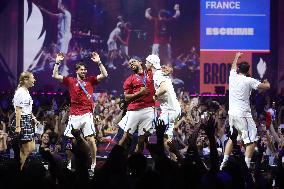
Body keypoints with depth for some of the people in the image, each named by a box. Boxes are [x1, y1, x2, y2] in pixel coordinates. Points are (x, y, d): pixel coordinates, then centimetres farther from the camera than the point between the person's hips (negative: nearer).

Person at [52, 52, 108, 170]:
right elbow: (55, 76, 6)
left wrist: (99, 62, -6)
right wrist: (57, 63, -2)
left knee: (90, 139, -7)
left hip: (87, 115, -1)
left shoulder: (90, 80, 9)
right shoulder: (71, 81, 9)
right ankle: (70, 163, 16)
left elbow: (104, 75, 2)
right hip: (74, 115, 1)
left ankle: (93, 163, 1)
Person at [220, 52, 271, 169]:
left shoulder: (232, 77, 6)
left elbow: (233, 68, 29)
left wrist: (236, 57, 49)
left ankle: (224, 161, 18)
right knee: (252, 140, -4)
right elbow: (267, 86, -5)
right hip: (243, 114, -7)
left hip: (232, 113, 7)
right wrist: (266, 82, 19)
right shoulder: (249, 81, -9)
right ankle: (247, 165, -14)